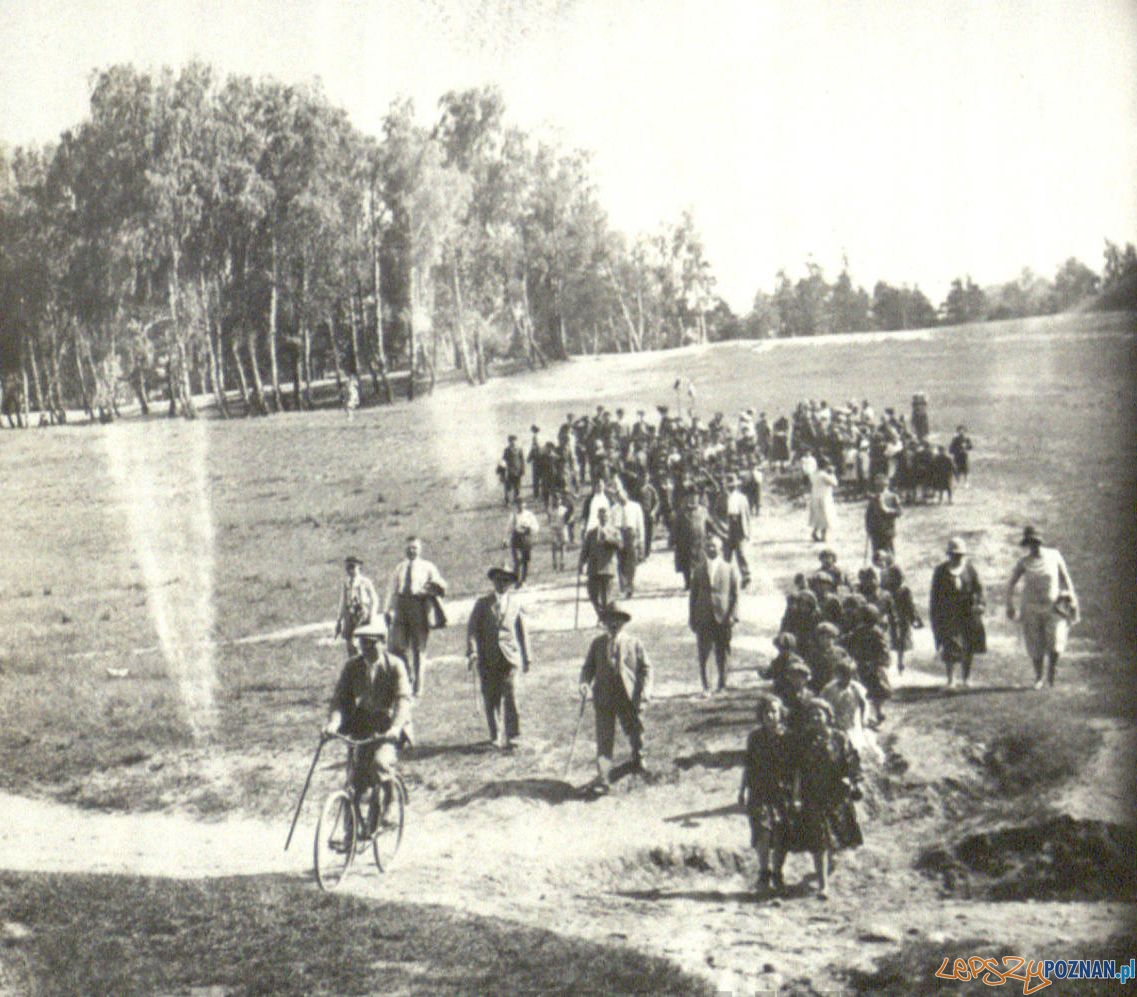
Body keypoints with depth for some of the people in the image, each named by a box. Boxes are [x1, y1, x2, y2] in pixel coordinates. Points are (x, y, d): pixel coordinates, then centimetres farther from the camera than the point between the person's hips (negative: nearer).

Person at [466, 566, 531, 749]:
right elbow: (472, 629, 2)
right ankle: (496, 736, 14)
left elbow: (522, 631, 15)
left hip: (509, 656, 0)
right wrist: (472, 652, -12)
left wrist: (526, 657, 15)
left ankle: (512, 736, -10)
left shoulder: (516, 602, 11)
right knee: (491, 699, 3)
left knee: (510, 696, -11)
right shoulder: (482, 603, 7)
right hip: (488, 658, 0)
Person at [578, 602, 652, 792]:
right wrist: (585, 682, -9)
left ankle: (637, 757, 47)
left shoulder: (634, 643, 5)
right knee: (604, 739, -6)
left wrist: (646, 689, -10)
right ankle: (603, 779, -8)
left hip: (630, 698, 0)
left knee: (635, 733, 15)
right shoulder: (597, 644, 9)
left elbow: (646, 668, 5)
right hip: (604, 698, 0)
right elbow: (588, 667, 11)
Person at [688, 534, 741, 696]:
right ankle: (705, 686, 5)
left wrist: (732, 616, -9)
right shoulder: (698, 569, 8)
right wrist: (692, 617, 4)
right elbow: (693, 594, 9)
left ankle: (721, 684, 21)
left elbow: (735, 595, 2)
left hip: (723, 617, -1)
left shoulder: (730, 569, 4)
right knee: (703, 653, -2)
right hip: (703, 617, 1)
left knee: (722, 652, 6)